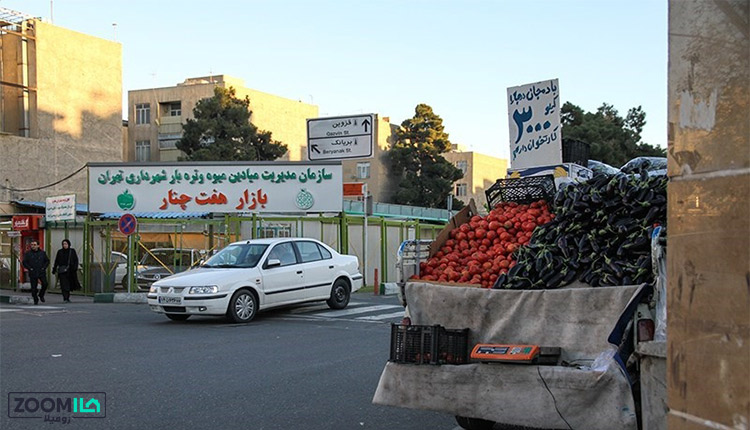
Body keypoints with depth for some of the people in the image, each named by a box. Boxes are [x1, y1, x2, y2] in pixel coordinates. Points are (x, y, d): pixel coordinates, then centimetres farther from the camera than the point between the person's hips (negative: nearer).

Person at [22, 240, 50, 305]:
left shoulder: (42, 253, 6)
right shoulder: (28, 253, 1)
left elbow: (47, 261, 13)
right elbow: (24, 262, 3)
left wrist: (44, 267, 0)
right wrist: (29, 268, -8)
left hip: (41, 272, 1)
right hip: (32, 273, -1)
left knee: (45, 284, -15)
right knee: (33, 287, -1)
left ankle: (41, 295, 10)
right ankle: (35, 300, 15)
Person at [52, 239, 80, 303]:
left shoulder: (72, 251, 4)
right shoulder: (60, 251, 5)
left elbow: (76, 260, 3)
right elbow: (56, 261, 9)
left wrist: (75, 267, -10)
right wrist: (54, 269, 9)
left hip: (70, 271, 1)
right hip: (62, 270, -1)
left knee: (69, 284, 8)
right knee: (64, 284, -11)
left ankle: (67, 298, 25)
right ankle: (65, 298, -14)